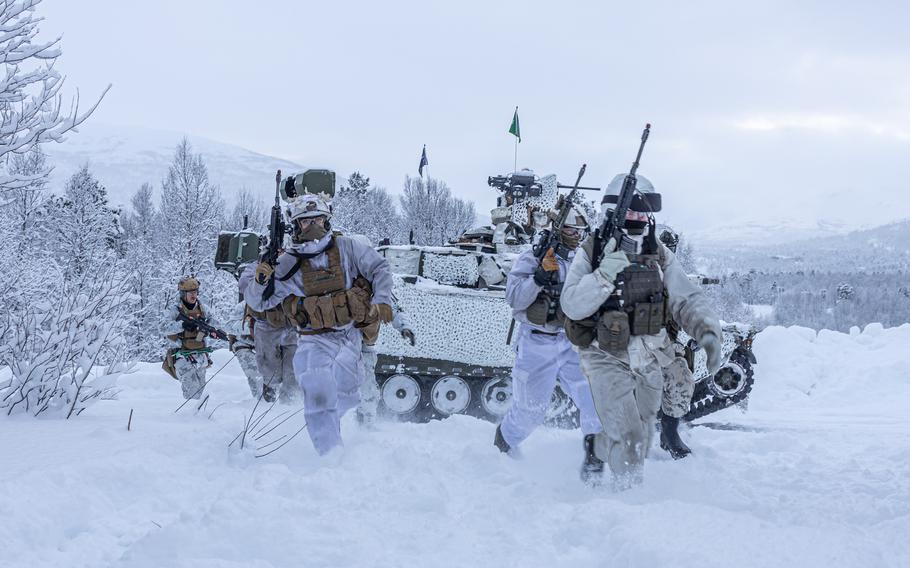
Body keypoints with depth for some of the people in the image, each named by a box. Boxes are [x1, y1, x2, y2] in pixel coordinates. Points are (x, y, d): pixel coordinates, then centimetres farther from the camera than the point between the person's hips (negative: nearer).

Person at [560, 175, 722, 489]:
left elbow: (686, 299, -2)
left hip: (649, 362, 5)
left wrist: (707, 329, -20)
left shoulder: (660, 255, 4)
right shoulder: (591, 252, -8)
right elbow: (573, 306, -17)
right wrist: (607, 272, -28)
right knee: (626, 437, -18)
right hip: (607, 359, -5)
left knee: (639, 442, 16)